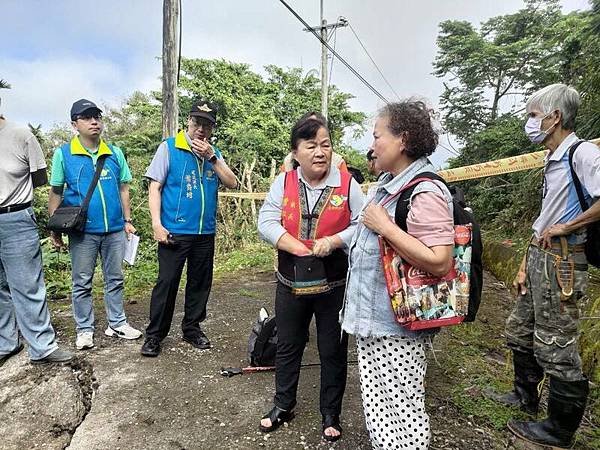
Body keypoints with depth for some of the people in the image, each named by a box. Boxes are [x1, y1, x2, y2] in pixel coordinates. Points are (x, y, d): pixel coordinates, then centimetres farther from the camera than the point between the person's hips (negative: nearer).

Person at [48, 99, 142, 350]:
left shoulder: (115, 153, 5)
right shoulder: (63, 154, -1)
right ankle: (84, 329, 21)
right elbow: (56, 193, 2)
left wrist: (127, 220, 6)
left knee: (115, 279, 11)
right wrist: (54, 229, 0)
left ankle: (117, 324, 25)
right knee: (82, 283, 8)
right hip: (82, 231, -2)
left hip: (114, 229, 3)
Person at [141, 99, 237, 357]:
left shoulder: (214, 153, 10)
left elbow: (232, 183, -2)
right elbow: (154, 187, -5)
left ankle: (192, 328, 29)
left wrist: (211, 157, -12)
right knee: (167, 283, 1)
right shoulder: (169, 147, -2)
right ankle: (154, 334, 16)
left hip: (206, 232, 5)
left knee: (200, 283, 13)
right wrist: (157, 224, -14)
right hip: (174, 231, -4)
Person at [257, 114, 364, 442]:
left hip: (335, 286, -2)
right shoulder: (283, 182, -2)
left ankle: (330, 415, 35)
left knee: (333, 352, 13)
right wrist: (301, 249, -21)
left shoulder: (347, 183, -7)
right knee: (287, 347, 18)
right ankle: (283, 406, 41)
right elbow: (266, 223, -10)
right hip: (291, 284, 2)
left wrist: (333, 241, -25)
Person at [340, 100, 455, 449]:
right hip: (370, 319, 9)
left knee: (403, 409, 7)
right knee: (377, 407, 21)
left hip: (398, 326, -9)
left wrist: (385, 227, -26)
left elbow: (439, 263, -28)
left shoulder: (425, 192, -20)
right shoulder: (386, 185, 10)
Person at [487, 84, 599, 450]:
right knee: (520, 331, 20)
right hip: (539, 257, 10)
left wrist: (564, 228, -19)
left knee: (556, 345, 1)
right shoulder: (553, 161, 15)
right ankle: (526, 396, 40)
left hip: (561, 261, -10)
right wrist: (526, 265, 14)